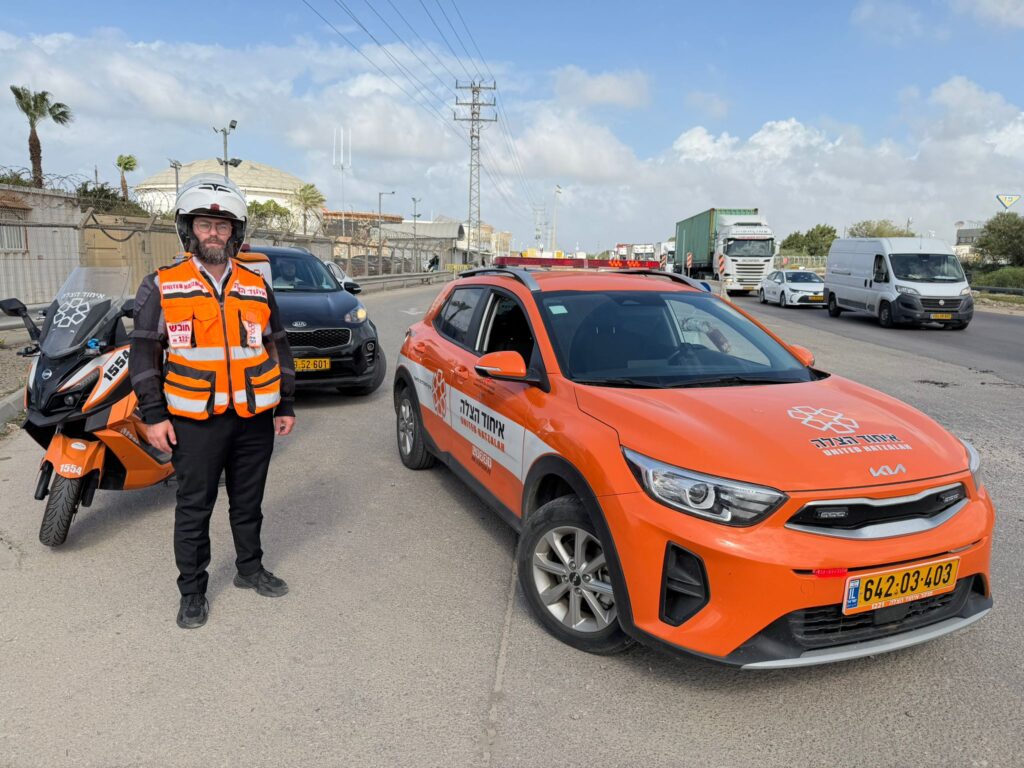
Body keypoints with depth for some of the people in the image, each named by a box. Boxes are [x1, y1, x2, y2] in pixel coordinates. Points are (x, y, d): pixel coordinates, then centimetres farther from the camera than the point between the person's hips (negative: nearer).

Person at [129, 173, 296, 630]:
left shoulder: (258, 287, 7)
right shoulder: (161, 287, 0)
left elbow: (278, 348, 12)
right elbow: (144, 353, 0)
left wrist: (286, 405, 9)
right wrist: (153, 415, -5)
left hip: (255, 418, 3)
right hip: (195, 420, -2)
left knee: (248, 502, 16)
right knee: (194, 508, 7)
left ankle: (250, 568, 34)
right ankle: (192, 591, 21)